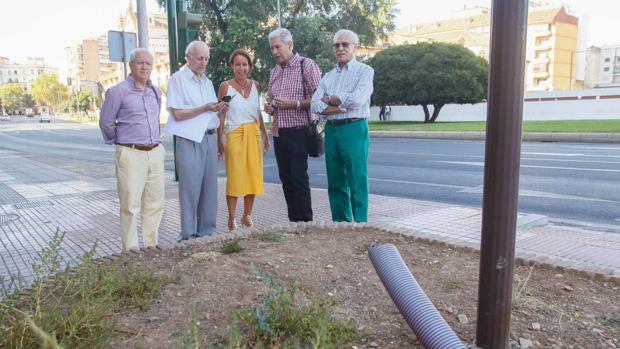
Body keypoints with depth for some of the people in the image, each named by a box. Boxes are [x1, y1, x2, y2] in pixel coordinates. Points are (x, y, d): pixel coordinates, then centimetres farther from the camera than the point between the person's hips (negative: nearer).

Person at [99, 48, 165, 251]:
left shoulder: (156, 92, 13)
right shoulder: (118, 91, -5)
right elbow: (106, 123, 0)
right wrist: (121, 142, 8)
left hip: (156, 153, 6)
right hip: (131, 155, -6)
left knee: (155, 203, 10)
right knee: (130, 205, -2)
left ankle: (152, 245, 22)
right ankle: (130, 249, 8)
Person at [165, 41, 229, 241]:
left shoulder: (207, 82, 19)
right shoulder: (178, 79, -3)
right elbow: (177, 114, -9)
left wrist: (219, 109, -1)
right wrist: (205, 108, -17)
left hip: (209, 138, 7)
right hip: (189, 140, -6)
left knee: (209, 186, 8)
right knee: (190, 188, -4)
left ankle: (207, 230, 18)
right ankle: (188, 235, 6)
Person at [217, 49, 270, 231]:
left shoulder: (255, 85, 10)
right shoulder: (225, 86, -2)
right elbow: (221, 115, -4)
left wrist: (265, 135, 15)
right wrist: (220, 140, -10)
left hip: (254, 134, 4)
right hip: (234, 135, -4)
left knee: (253, 176, 6)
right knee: (234, 177, -2)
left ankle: (247, 216, 20)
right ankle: (232, 219, 9)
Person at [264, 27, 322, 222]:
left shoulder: (307, 65, -4)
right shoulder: (274, 71, 18)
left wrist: (294, 104, -18)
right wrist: (270, 108, 7)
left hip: (298, 131, -7)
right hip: (279, 133, 7)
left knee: (299, 178, -8)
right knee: (286, 179, 9)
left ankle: (305, 223, 1)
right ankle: (293, 221, 18)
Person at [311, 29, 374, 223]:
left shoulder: (364, 71, 2)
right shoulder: (328, 76, 18)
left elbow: (357, 99, -16)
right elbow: (316, 105, 3)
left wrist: (330, 99, -1)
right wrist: (342, 107, -12)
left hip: (354, 129, -6)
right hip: (331, 130, 6)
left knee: (357, 183, -3)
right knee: (335, 183, 10)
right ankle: (340, 224, 20)